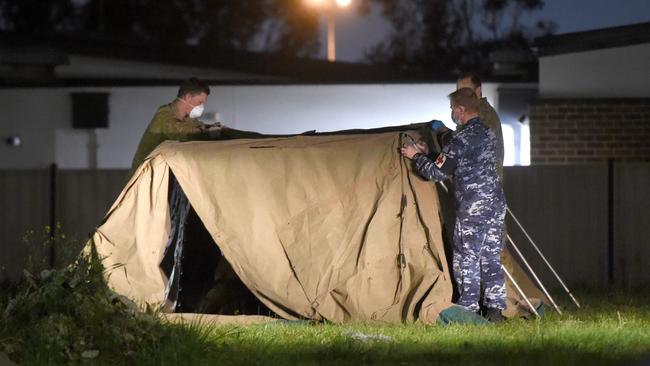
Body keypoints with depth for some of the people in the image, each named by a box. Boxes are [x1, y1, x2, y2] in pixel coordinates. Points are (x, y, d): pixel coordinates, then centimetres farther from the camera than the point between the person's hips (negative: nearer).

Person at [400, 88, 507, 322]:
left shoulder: (462, 139, -15)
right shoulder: (488, 134, 12)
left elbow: (437, 173, -10)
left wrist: (417, 157, 7)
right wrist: (428, 155, 25)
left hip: (472, 208, -8)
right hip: (496, 204, 8)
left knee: (466, 258, 1)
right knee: (491, 257, 10)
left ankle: (468, 308, 1)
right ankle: (495, 309, 9)